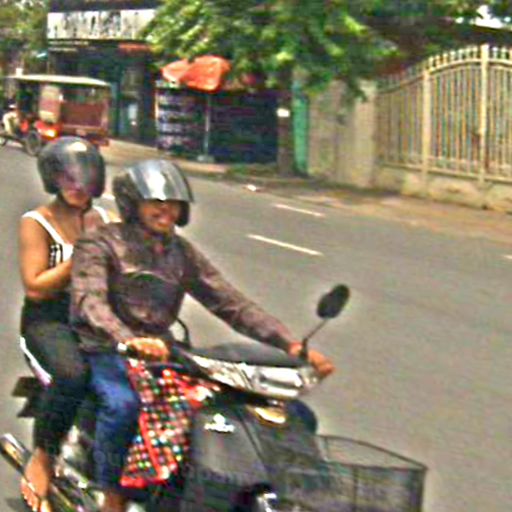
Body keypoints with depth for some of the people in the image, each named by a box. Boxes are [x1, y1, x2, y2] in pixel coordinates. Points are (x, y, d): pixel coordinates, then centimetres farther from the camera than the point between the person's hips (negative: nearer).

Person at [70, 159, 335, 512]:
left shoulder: (182, 253, 13)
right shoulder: (100, 245, -4)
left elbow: (232, 304, 6)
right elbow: (89, 300, -22)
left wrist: (292, 344, -8)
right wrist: (127, 340, -44)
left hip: (162, 351, 5)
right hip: (107, 352, -5)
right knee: (124, 404, -37)